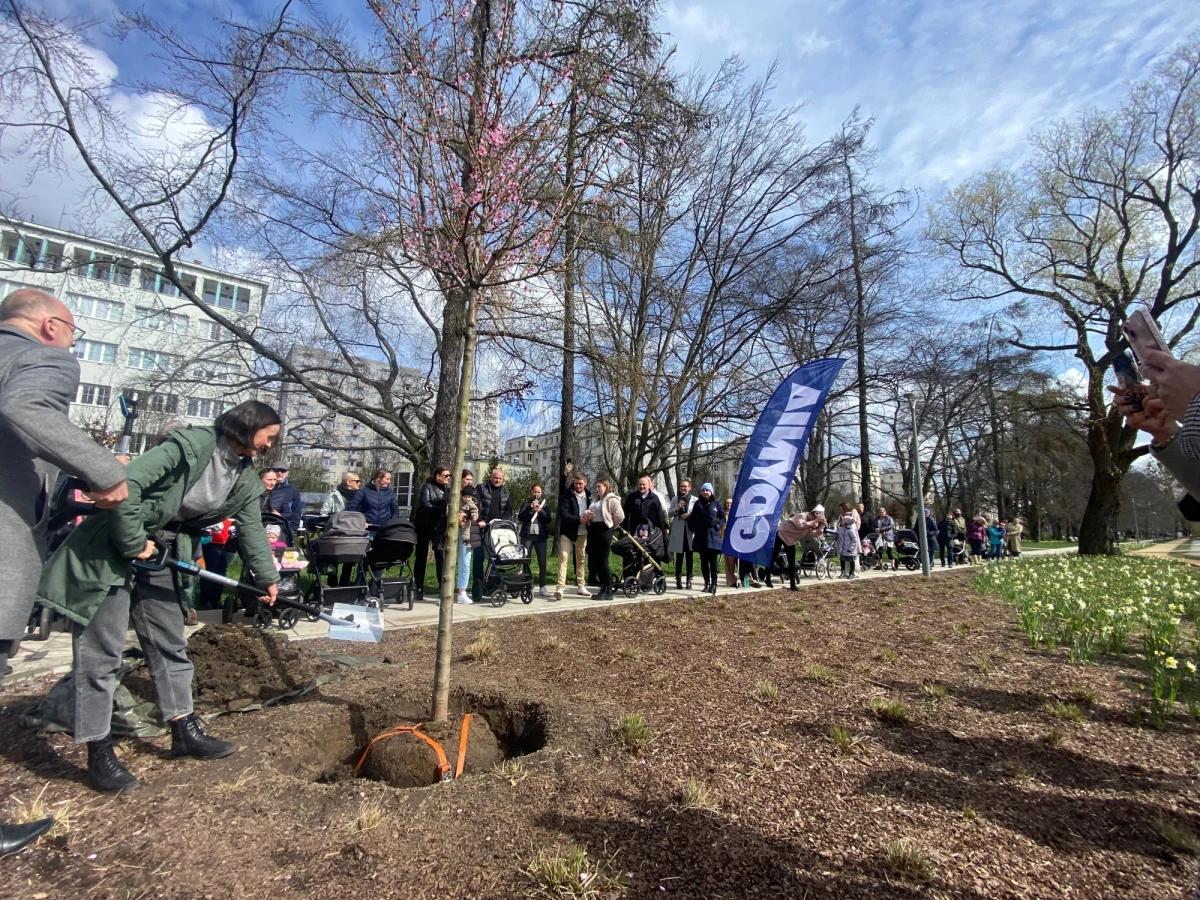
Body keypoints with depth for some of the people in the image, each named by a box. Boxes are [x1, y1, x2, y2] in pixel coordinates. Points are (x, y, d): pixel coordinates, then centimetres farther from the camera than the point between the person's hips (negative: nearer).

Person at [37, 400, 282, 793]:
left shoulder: (245, 477, 2)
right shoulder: (191, 445, -22)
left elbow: (252, 528, 9)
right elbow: (127, 482, -29)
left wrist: (267, 577, 9)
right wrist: (134, 542, -22)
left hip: (159, 554, 8)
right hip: (112, 550, -8)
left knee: (170, 643, 12)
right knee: (101, 649, -1)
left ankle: (185, 731, 23)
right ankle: (98, 752, 11)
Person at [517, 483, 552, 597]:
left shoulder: (544, 504, 12)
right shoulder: (526, 503, 10)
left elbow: (548, 520, 3)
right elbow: (520, 517, -2)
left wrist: (540, 510, -13)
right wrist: (530, 508, -14)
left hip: (540, 536, 0)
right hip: (527, 535, 0)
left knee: (542, 561, -5)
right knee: (526, 560, -2)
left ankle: (542, 587, -2)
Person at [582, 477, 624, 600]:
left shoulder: (612, 500, -7)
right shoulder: (595, 500, 19)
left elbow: (620, 517, -14)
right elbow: (589, 512, 20)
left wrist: (610, 525, 0)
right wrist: (587, 515, -4)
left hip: (604, 531, -9)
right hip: (593, 531, 9)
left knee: (603, 562, -7)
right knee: (593, 561, 8)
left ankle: (608, 591, 1)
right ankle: (604, 588, 18)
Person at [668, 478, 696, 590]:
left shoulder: (695, 500, 3)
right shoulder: (675, 499, 9)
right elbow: (670, 514, 8)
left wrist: (690, 515, -14)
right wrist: (677, 508, -10)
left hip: (690, 531, -1)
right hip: (678, 531, 1)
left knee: (689, 556, 6)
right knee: (679, 556, 3)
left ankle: (689, 580, 13)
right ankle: (678, 580, 8)